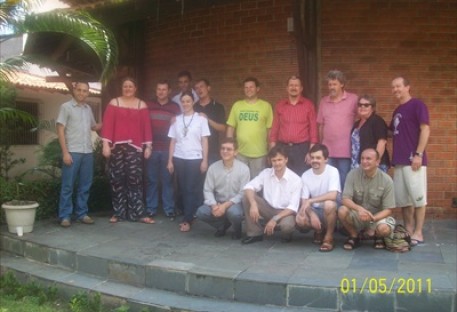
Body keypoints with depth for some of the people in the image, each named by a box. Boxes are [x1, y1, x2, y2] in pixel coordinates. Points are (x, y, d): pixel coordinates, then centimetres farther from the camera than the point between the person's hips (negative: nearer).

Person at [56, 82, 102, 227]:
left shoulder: (88, 109, 14)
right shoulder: (66, 107, -1)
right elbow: (60, 130, -5)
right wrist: (65, 152, -12)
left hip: (88, 152, 5)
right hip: (72, 151, -5)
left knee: (85, 185, 9)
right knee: (68, 185, -1)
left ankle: (82, 213, 17)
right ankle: (65, 216, 5)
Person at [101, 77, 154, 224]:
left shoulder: (142, 105, 10)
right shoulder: (114, 103, 7)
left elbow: (146, 127, 7)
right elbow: (107, 124, 1)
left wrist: (148, 146, 1)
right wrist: (106, 144, -8)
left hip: (135, 147, 0)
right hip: (117, 147, 0)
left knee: (135, 179, -4)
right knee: (117, 179, 2)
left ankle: (138, 213, 0)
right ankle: (118, 212, 11)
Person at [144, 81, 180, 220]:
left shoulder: (175, 107, 6)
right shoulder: (149, 106, 9)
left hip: (168, 149, -1)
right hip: (152, 148, 1)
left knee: (167, 180, 2)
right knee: (151, 179, 4)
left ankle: (169, 209, 8)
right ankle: (151, 208, 13)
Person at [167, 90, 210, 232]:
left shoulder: (201, 119, 1)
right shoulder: (176, 120, 9)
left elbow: (204, 141, 1)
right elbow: (173, 141, 10)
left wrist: (205, 160, -4)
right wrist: (170, 160, 6)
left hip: (195, 159, -3)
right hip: (179, 159, 3)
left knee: (192, 189, -5)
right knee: (182, 189, 5)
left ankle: (187, 220, -3)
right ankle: (187, 217, 15)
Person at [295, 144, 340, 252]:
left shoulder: (333, 171, -16)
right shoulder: (306, 175, -4)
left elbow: (333, 195, -30)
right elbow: (304, 201, -5)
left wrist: (310, 201, -30)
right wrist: (312, 214, -24)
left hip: (329, 210, -4)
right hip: (315, 210, 4)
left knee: (329, 204, -38)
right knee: (299, 220, -26)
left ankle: (329, 237, -14)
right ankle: (319, 230, 9)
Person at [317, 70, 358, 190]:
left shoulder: (353, 99, -3)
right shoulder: (323, 101, 10)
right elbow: (321, 126, 13)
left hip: (346, 151, -4)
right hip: (327, 151, 4)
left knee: (344, 183, 5)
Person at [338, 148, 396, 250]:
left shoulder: (386, 180, -13)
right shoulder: (353, 174, -12)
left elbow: (388, 209, -12)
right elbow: (345, 199, -16)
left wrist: (372, 218, -31)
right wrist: (359, 208, -38)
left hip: (378, 216, -1)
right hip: (357, 215, 1)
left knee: (384, 229, -34)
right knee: (342, 210, -30)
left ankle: (378, 236, 7)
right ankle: (354, 236, -1)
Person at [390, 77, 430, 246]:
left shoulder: (417, 105, -4)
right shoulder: (397, 111, 19)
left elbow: (425, 129, -11)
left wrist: (418, 154, -17)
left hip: (413, 159, -8)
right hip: (399, 161, 8)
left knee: (417, 197, -2)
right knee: (402, 198, 10)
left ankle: (418, 233, 4)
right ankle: (408, 230, 19)